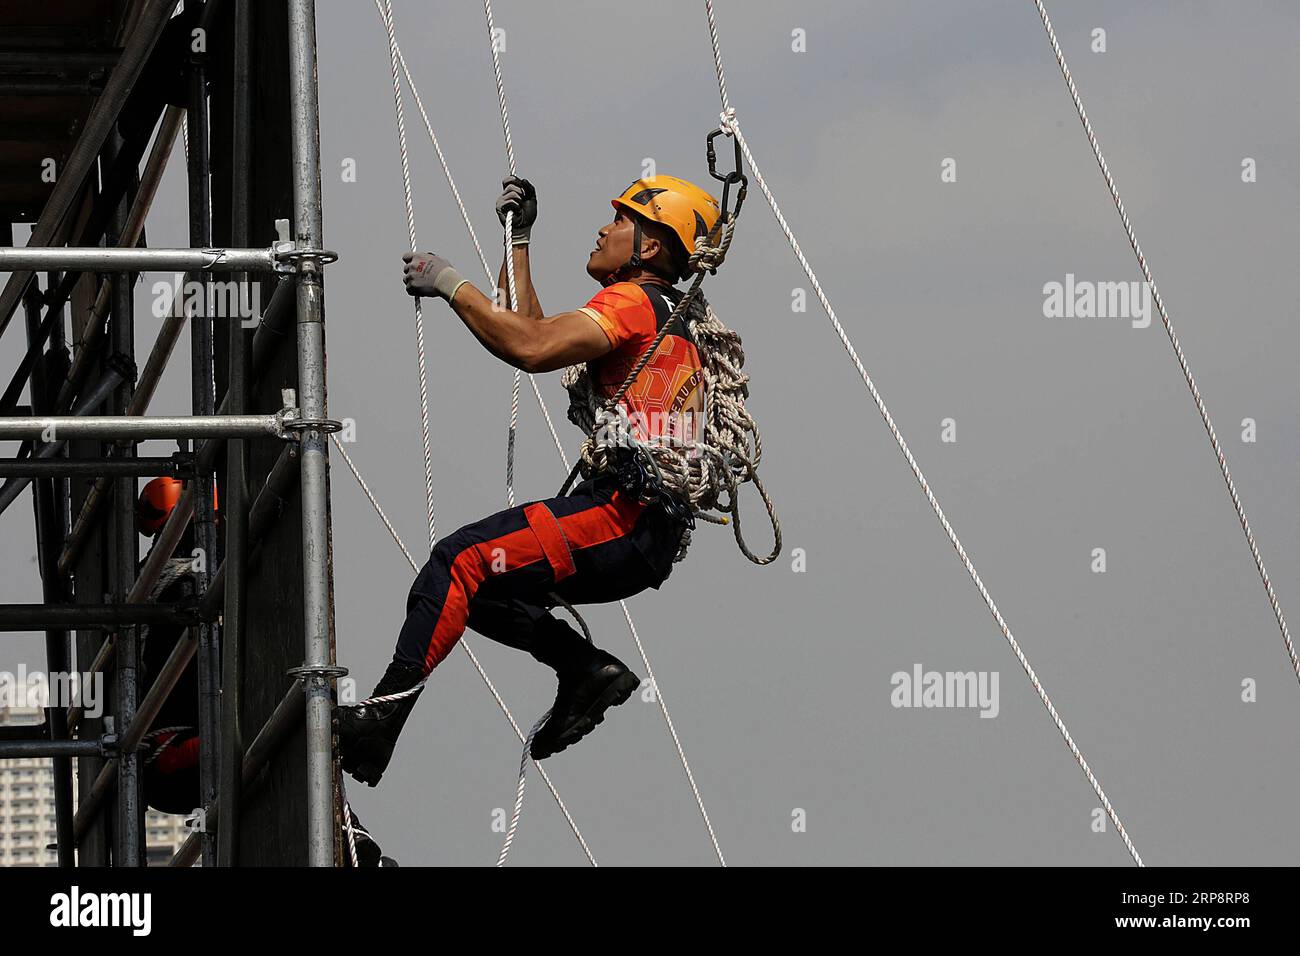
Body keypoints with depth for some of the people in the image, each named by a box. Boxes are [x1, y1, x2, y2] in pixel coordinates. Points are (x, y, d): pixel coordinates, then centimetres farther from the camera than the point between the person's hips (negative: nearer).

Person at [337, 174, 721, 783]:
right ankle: (588, 669, 3)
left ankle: (377, 721, -27)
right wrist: (518, 238, 31)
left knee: (459, 562, -19)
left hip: (621, 519, -10)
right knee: (472, 583, 15)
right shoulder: (669, 315, 27)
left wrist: (452, 285, -11)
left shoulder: (635, 302, -5)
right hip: (645, 539, 10)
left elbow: (533, 349, -21)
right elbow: (532, 332, 32)